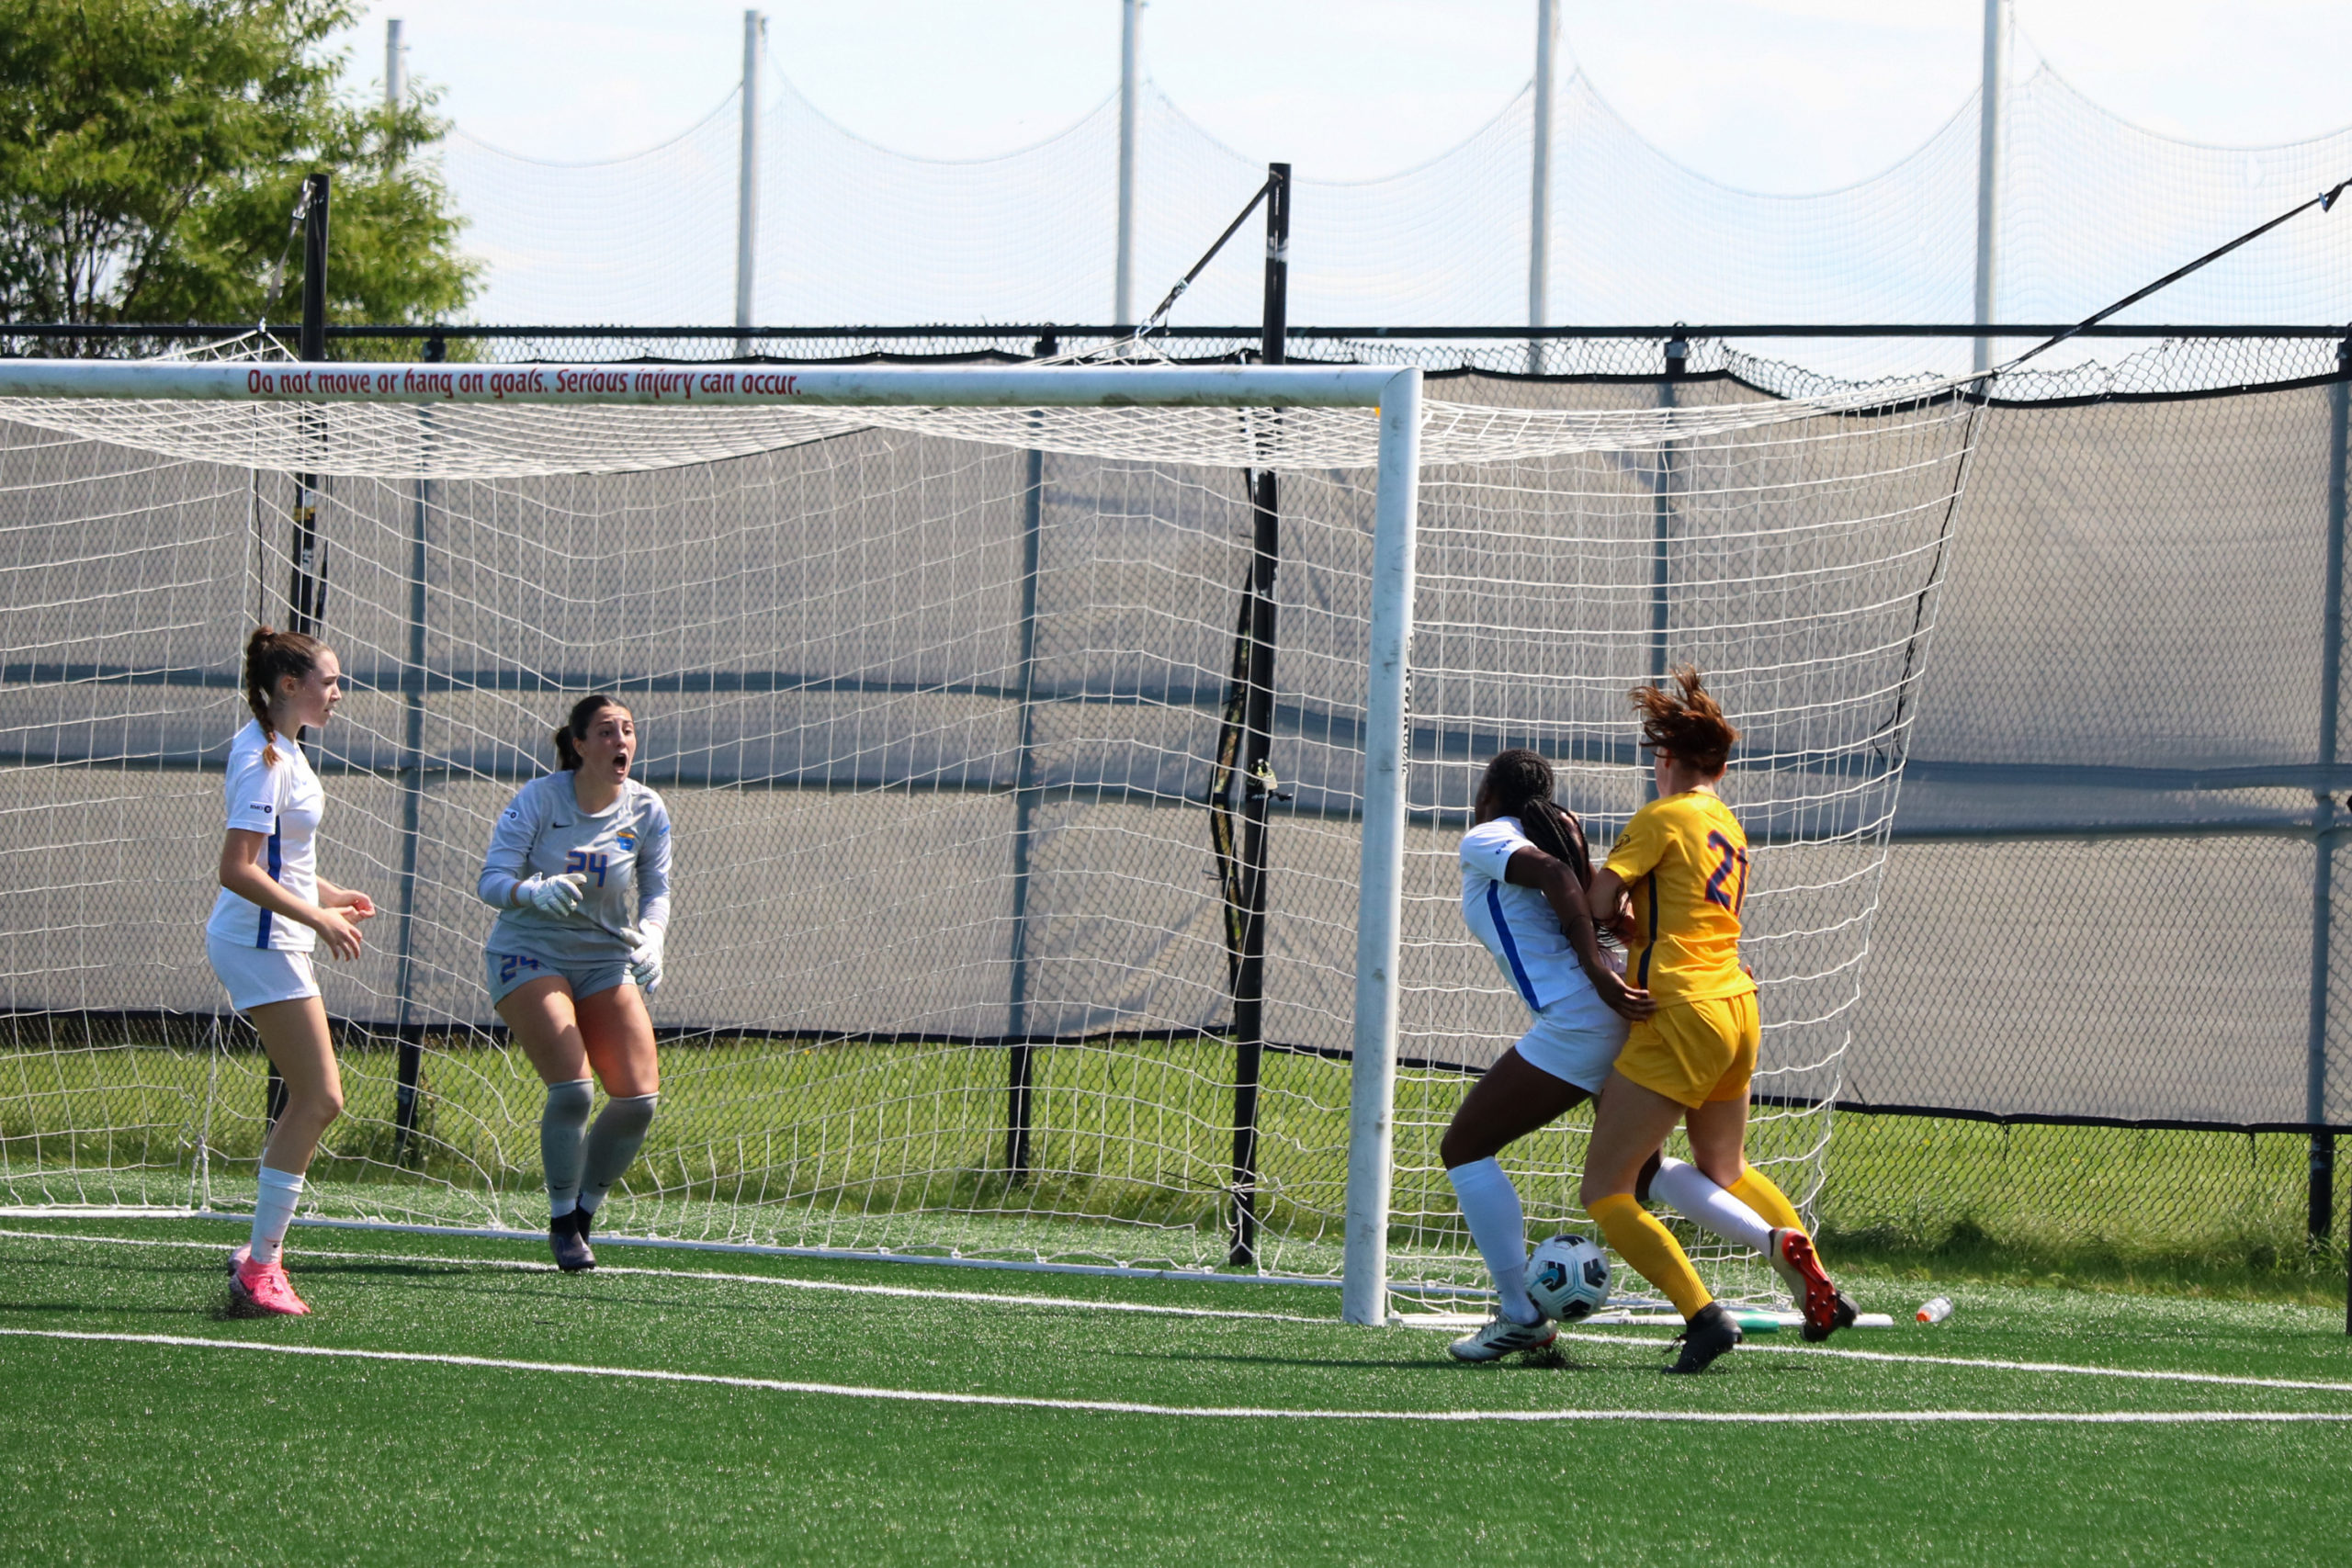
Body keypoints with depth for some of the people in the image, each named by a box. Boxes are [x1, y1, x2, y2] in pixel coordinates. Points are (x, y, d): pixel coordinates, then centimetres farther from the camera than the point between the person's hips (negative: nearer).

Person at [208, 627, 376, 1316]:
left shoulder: (280, 752, 14)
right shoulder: (265, 762, -17)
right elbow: (236, 870, -24)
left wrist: (327, 895, 17)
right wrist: (317, 917, -22)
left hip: (277, 944, 10)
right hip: (260, 944, -10)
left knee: (315, 1100, 12)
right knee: (317, 1100, -11)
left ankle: (261, 1251, 17)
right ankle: (259, 1267, -8)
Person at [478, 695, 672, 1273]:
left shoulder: (647, 812, -3)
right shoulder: (538, 799, -13)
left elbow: (656, 891, 5)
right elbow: (492, 880, -16)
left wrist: (650, 937, -18)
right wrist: (535, 892, -38)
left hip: (607, 962, 4)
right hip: (529, 957, -4)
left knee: (639, 1096, -9)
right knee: (572, 1088, -22)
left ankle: (583, 1211, 14)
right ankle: (562, 1225, -3)